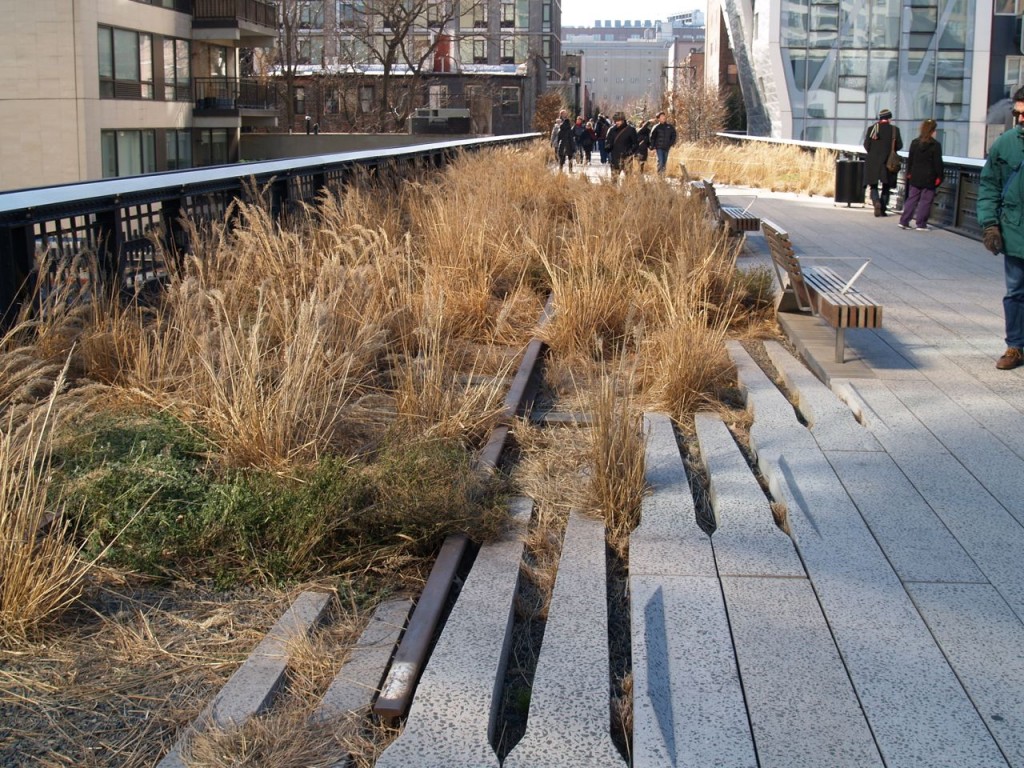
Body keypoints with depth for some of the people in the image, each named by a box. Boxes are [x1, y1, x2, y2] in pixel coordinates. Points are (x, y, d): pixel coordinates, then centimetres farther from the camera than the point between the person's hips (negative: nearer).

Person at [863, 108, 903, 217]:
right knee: (886, 187, 12)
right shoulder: (894, 129, -5)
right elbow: (899, 146, -1)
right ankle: (883, 209, 9)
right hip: (888, 162, 0)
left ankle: (876, 202, -17)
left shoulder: (871, 128, -3)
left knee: (874, 186, 9)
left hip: (873, 162, 0)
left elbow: (866, 145, -1)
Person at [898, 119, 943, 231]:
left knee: (912, 199, 12)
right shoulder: (935, 145, -12)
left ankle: (904, 221, 8)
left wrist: (909, 173, 16)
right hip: (929, 178, -5)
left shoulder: (914, 143, 4)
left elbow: (910, 159, 9)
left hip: (915, 177, 5)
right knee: (925, 201, 2)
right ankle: (921, 224, 3)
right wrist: (939, 176, -3)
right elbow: (938, 163, -10)